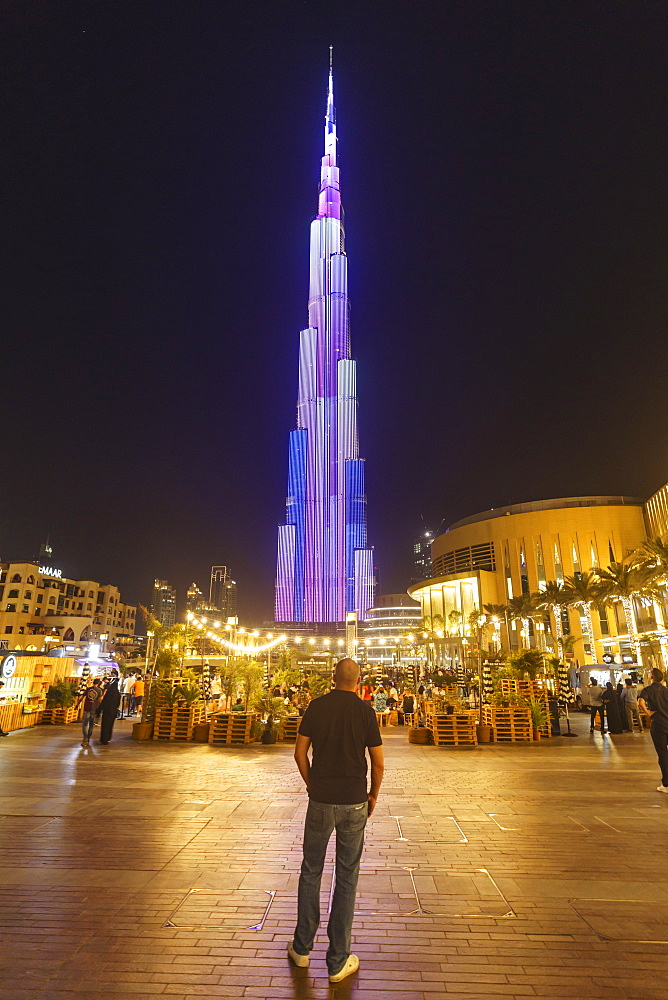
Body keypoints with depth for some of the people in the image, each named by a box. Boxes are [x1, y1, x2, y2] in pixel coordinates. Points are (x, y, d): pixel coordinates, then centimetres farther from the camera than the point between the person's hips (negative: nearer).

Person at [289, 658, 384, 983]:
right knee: (346, 878, 13)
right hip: (354, 803, -1)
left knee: (311, 871, 19)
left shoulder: (316, 706, -5)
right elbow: (378, 764, -4)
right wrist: (373, 795, 12)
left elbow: (300, 753, -1)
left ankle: (302, 948, 34)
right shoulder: (365, 711, -8)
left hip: (320, 800, 1)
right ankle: (338, 961, 24)